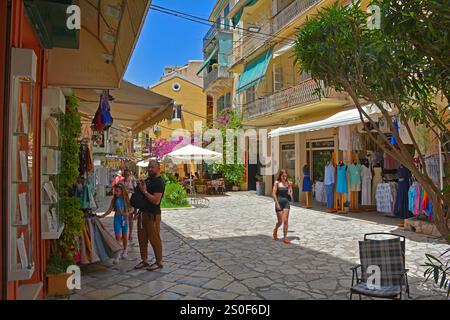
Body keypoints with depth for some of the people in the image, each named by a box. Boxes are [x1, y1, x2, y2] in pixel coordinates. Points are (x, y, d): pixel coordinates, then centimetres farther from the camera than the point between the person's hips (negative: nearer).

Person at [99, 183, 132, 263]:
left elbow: (130, 209, -1)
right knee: (118, 237, -5)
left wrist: (126, 213, -19)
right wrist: (102, 216, -11)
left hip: (125, 219, 0)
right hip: (117, 219, 0)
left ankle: (124, 251, 32)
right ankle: (118, 255, -1)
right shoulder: (114, 199, -4)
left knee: (125, 236, 13)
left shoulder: (126, 199, -6)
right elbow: (110, 210, -3)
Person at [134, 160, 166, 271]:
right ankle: (144, 260, 26)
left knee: (154, 239, 0)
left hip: (153, 215, -9)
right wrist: (139, 188, 6)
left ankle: (159, 262, 13)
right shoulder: (147, 180, 15)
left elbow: (156, 200, -23)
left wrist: (144, 191, -18)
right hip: (143, 212, 9)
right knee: (142, 238, 14)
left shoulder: (159, 182, -14)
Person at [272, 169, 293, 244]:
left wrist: (290, 194, -7)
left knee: (285, 221, -3)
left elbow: (290, 192, 17)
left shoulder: (288, 183, 5)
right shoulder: (277, 183, -5)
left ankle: (285, 238, 4)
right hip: (279, 202, -2)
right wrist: (277, 203, -13)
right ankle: (275, 230, 37)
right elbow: (273, 194, -8)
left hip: (286, 202, 2)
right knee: (280, 221, 5)